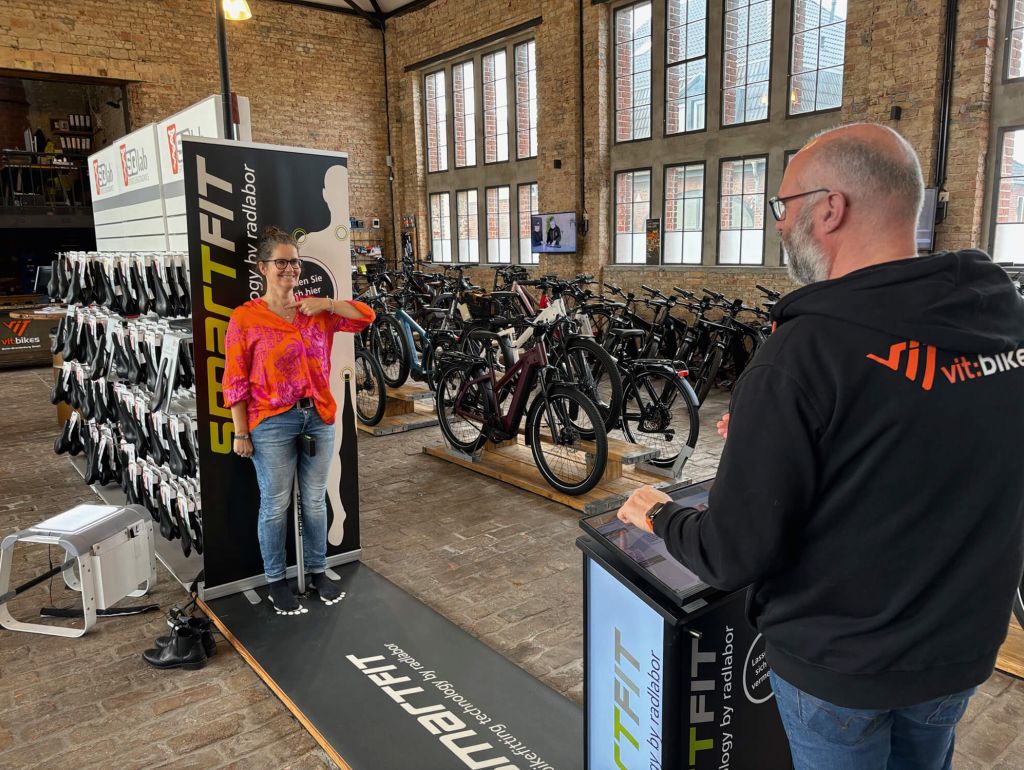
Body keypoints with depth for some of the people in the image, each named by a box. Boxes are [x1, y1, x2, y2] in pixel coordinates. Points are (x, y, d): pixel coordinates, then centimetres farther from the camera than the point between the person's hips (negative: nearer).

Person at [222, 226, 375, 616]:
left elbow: (366, 316, 7)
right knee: (275, 505, 6)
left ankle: (318, 572, 29)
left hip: (319, 418, 4)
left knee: (315, 500, 14)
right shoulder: (245, 318, -6)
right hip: (272, 423, -4)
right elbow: (235, 383, -6)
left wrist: (327, 303, -7)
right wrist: (241, 434, -7)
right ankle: (276, 581, 23)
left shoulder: (317, 311, 6)